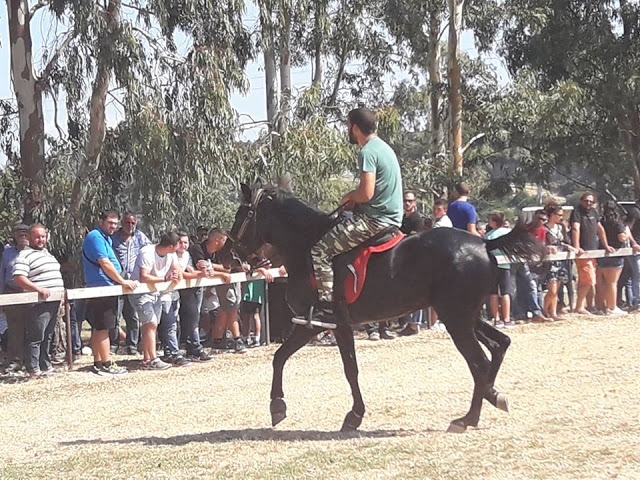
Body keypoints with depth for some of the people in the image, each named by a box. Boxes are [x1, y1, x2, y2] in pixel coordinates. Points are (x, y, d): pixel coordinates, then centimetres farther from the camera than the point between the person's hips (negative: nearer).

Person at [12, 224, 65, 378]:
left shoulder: (46, 253, 20)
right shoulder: (25, 256, -9)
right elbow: (18, 278, -20)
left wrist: (61, 292, 19)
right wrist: (39, 289, -28)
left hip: (54, 302, 9)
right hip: (38, 304, -9)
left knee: (47, 337, 15)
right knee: (35, 338, -5)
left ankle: (46, 366, 23)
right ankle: (34, 370, -1)